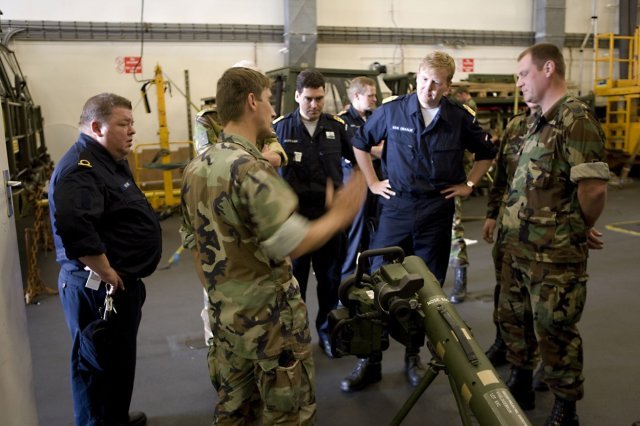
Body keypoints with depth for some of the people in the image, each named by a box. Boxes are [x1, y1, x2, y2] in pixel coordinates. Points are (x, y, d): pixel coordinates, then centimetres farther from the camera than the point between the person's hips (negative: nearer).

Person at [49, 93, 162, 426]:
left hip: (121, 282, 10)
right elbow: (71, 225, -37)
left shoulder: (110, 160, 13)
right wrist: (106, 273, -27)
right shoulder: (81, 167, -20)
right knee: (99, 364, 5)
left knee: (120, 357, 23)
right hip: (98, 287, -10)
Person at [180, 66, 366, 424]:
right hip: (271, 315, -8)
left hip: (225, 314, 8)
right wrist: (339, 216, -13)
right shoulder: (250, 168, -22)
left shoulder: (196, 168, 5)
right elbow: (291, 242, -28)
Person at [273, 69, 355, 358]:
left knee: (330, 276, 13)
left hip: (329, 214, 2)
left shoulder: (336, 126, 1)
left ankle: (327, 330, 32)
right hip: (294, 215, -2)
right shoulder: (280, 128, -4)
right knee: (294, 278, 10)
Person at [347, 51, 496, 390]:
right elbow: (360, 143, 11)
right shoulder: (391, 110, -2)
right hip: (396, 207, -1)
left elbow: (486, 153, 17)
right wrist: (372, 183, 6)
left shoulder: (460, 119, 0)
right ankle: (370, 358, 13)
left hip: (437, 211, 1)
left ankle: (413, 356, 25)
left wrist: (468, 185, 8)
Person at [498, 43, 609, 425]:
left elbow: (594, 189, -23)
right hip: (520, 246, 9)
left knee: (554, 330, 5)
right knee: (513, 318, 20)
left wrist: (580, 231, -8)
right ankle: (520, 386, 40)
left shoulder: (577, 119, -17)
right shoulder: (540, 122, 12)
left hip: (555, 254, -9)